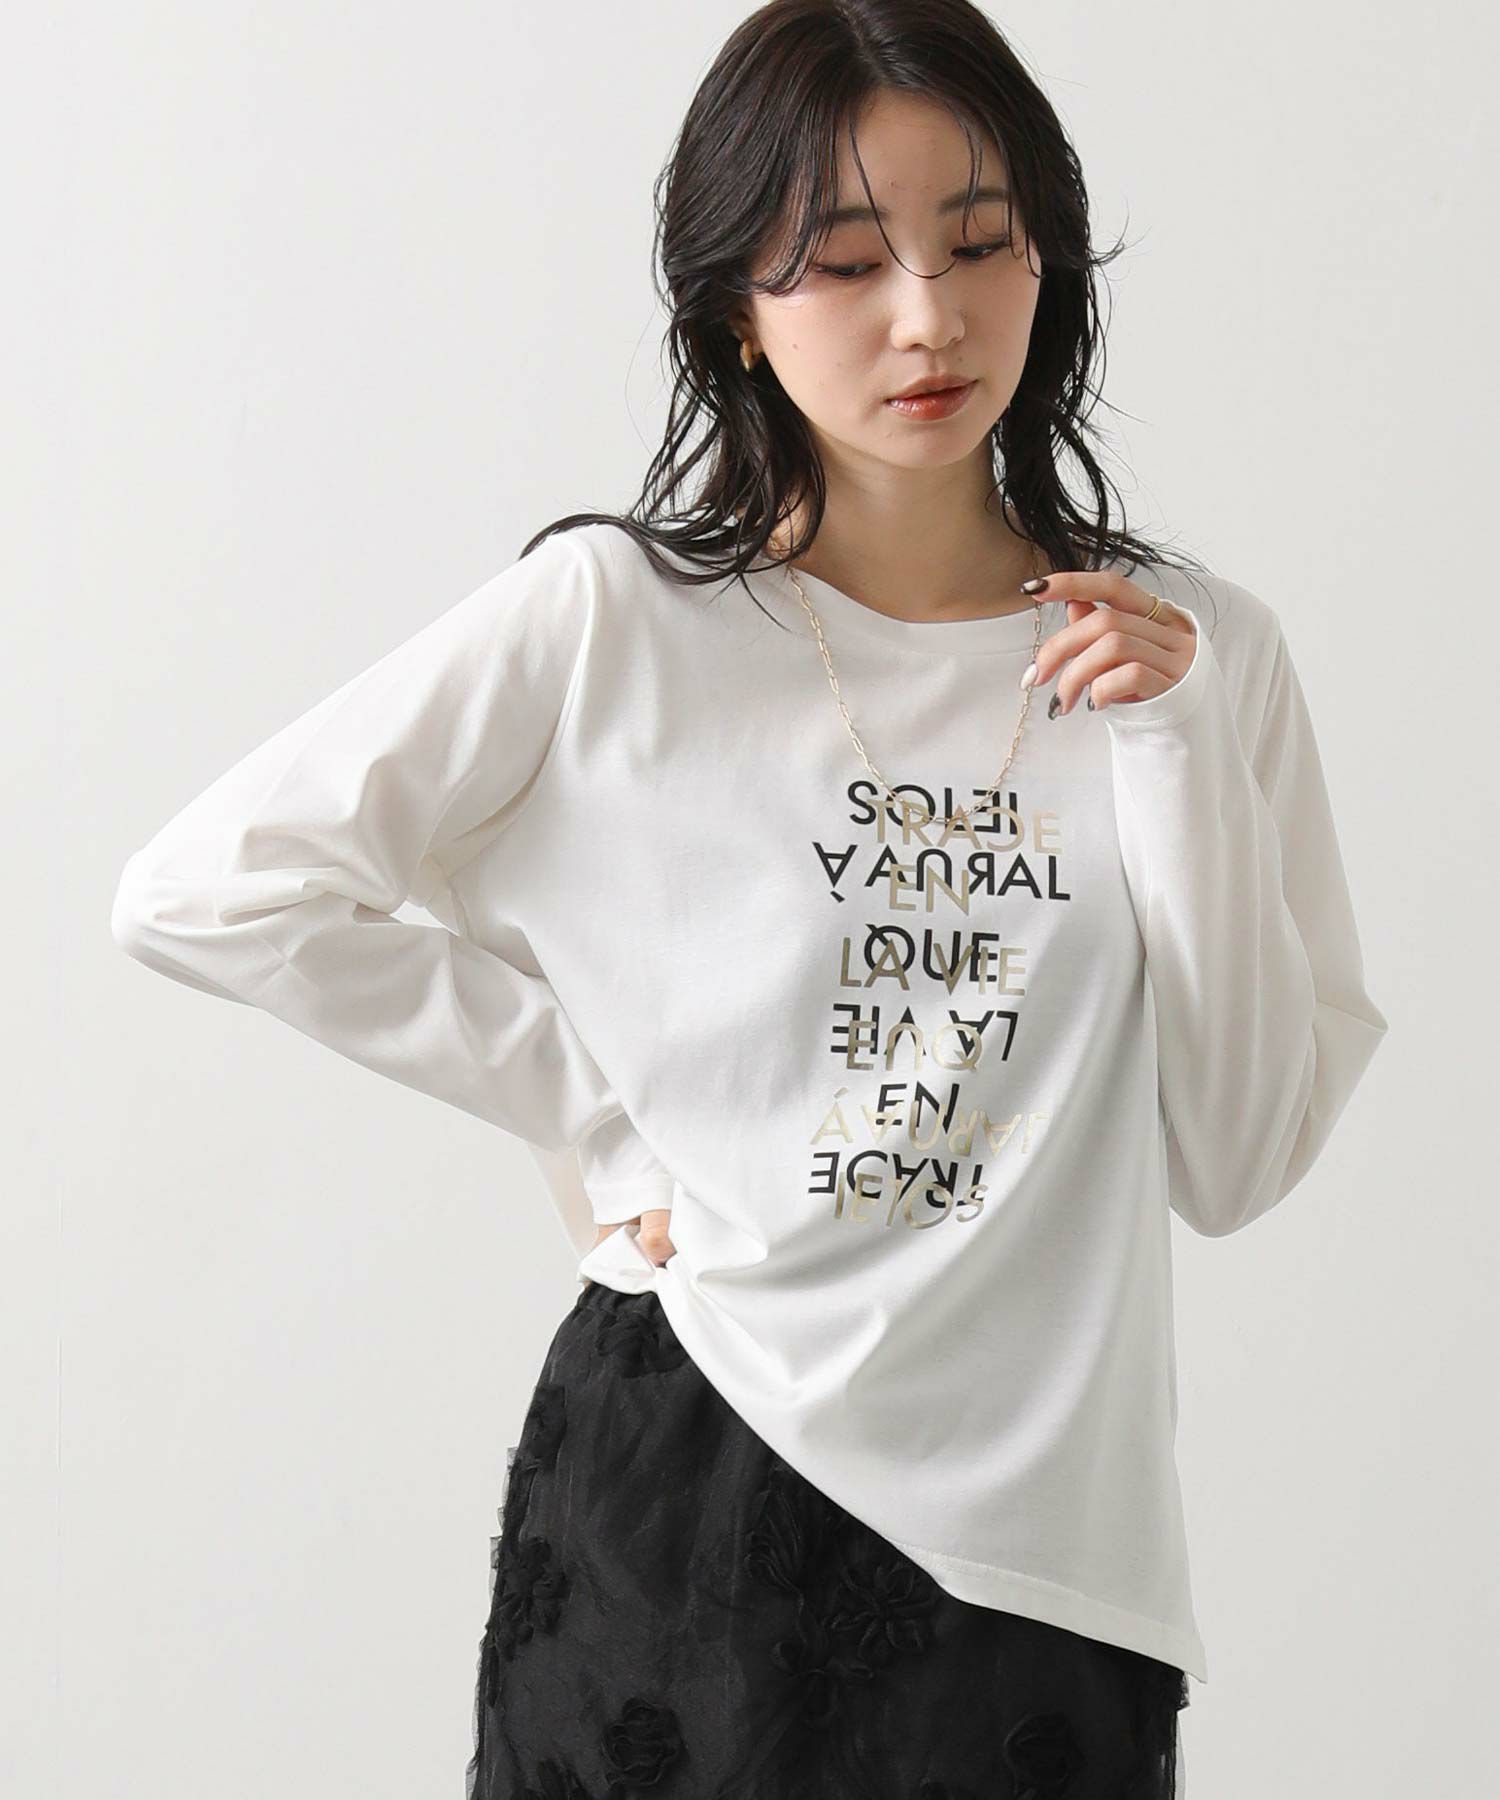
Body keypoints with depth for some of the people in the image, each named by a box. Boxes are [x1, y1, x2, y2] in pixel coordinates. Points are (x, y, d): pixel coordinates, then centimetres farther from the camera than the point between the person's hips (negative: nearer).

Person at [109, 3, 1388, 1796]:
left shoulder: (1202, 655, 2)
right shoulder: (611, 622, -6)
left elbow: (1241, 1159, -2)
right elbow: (204, 889, -7)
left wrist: (1174, 753, -11)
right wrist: (591, 1115, -5)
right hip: (682, 1495, -1)